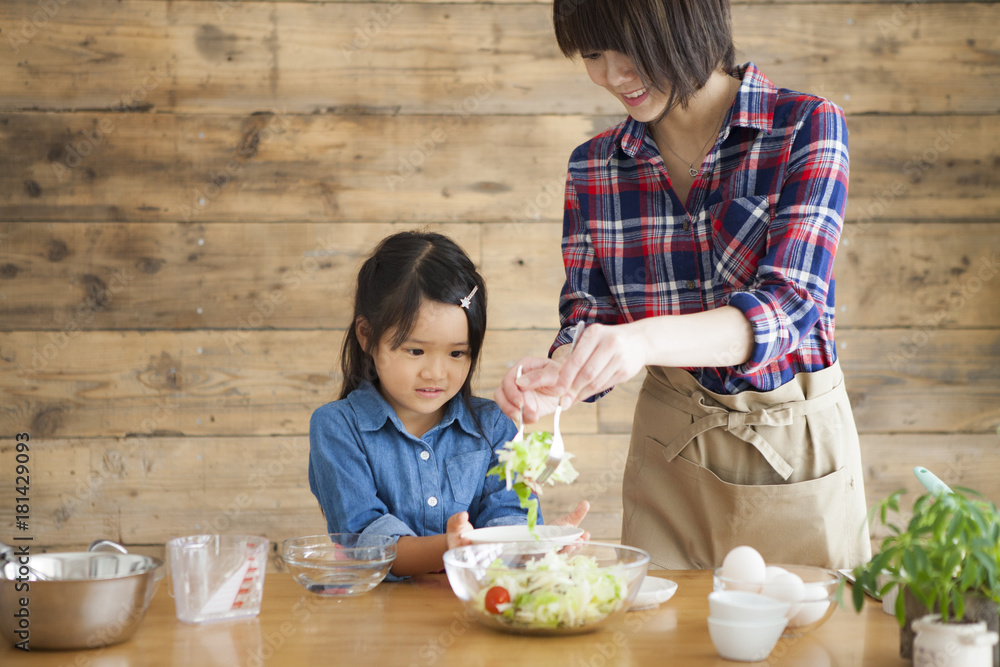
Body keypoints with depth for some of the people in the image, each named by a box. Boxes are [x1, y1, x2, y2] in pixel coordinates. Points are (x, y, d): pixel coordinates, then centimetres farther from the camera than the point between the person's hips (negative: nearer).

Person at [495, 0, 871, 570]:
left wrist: (646, 340, -38)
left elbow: (788, 307, -22)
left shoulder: (807, 128, -12)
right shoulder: (594, 166, -1)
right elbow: (588, 321, 1)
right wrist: (555, 378, -22)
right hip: (669, 451, 2)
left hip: (793, 443, -2)